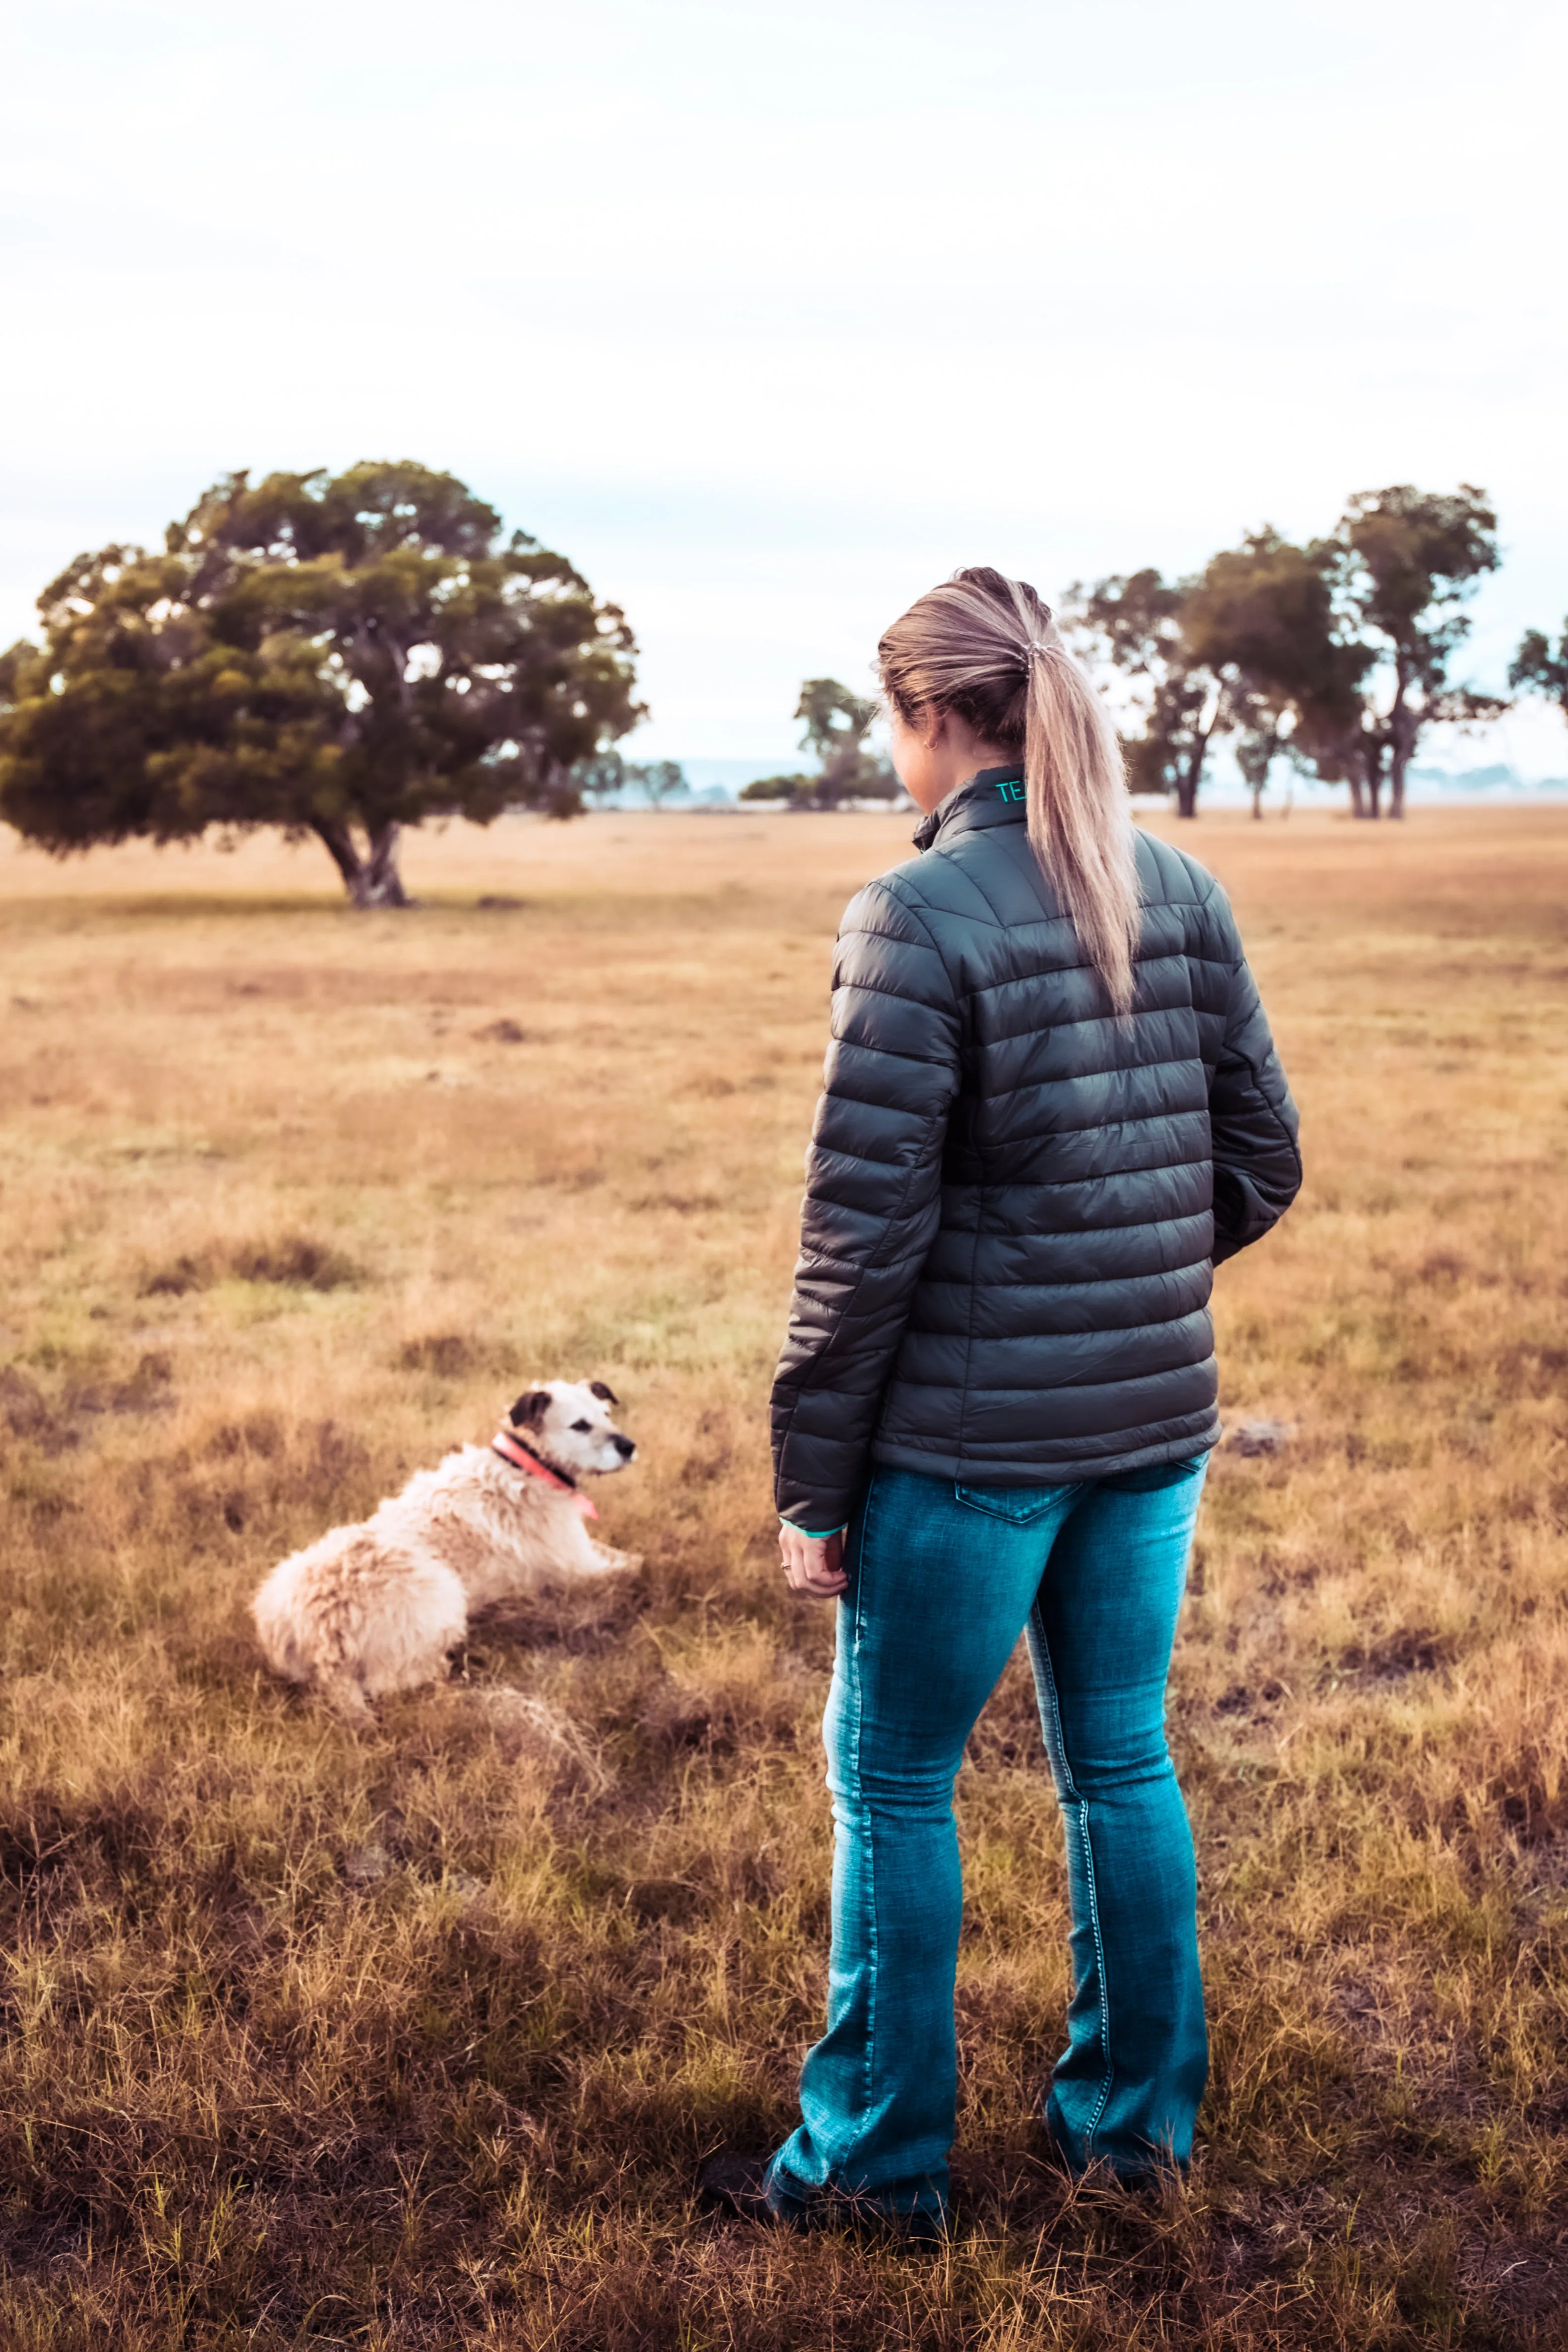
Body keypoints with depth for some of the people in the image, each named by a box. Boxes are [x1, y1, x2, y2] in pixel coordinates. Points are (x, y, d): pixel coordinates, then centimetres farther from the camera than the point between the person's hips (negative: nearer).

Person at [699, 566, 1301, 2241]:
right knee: (1122, 1765, 19)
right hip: (1154, 1426, 6)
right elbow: (1261, 1163, 7)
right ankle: (1131, 2116, 34)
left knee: (893, 1786, 11)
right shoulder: (1182, 894, 3)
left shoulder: (919, 917, -15)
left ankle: (878, 2163, 23)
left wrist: (812, 1482, -8)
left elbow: (864, 1228, -16)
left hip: (969, 1440, -6)